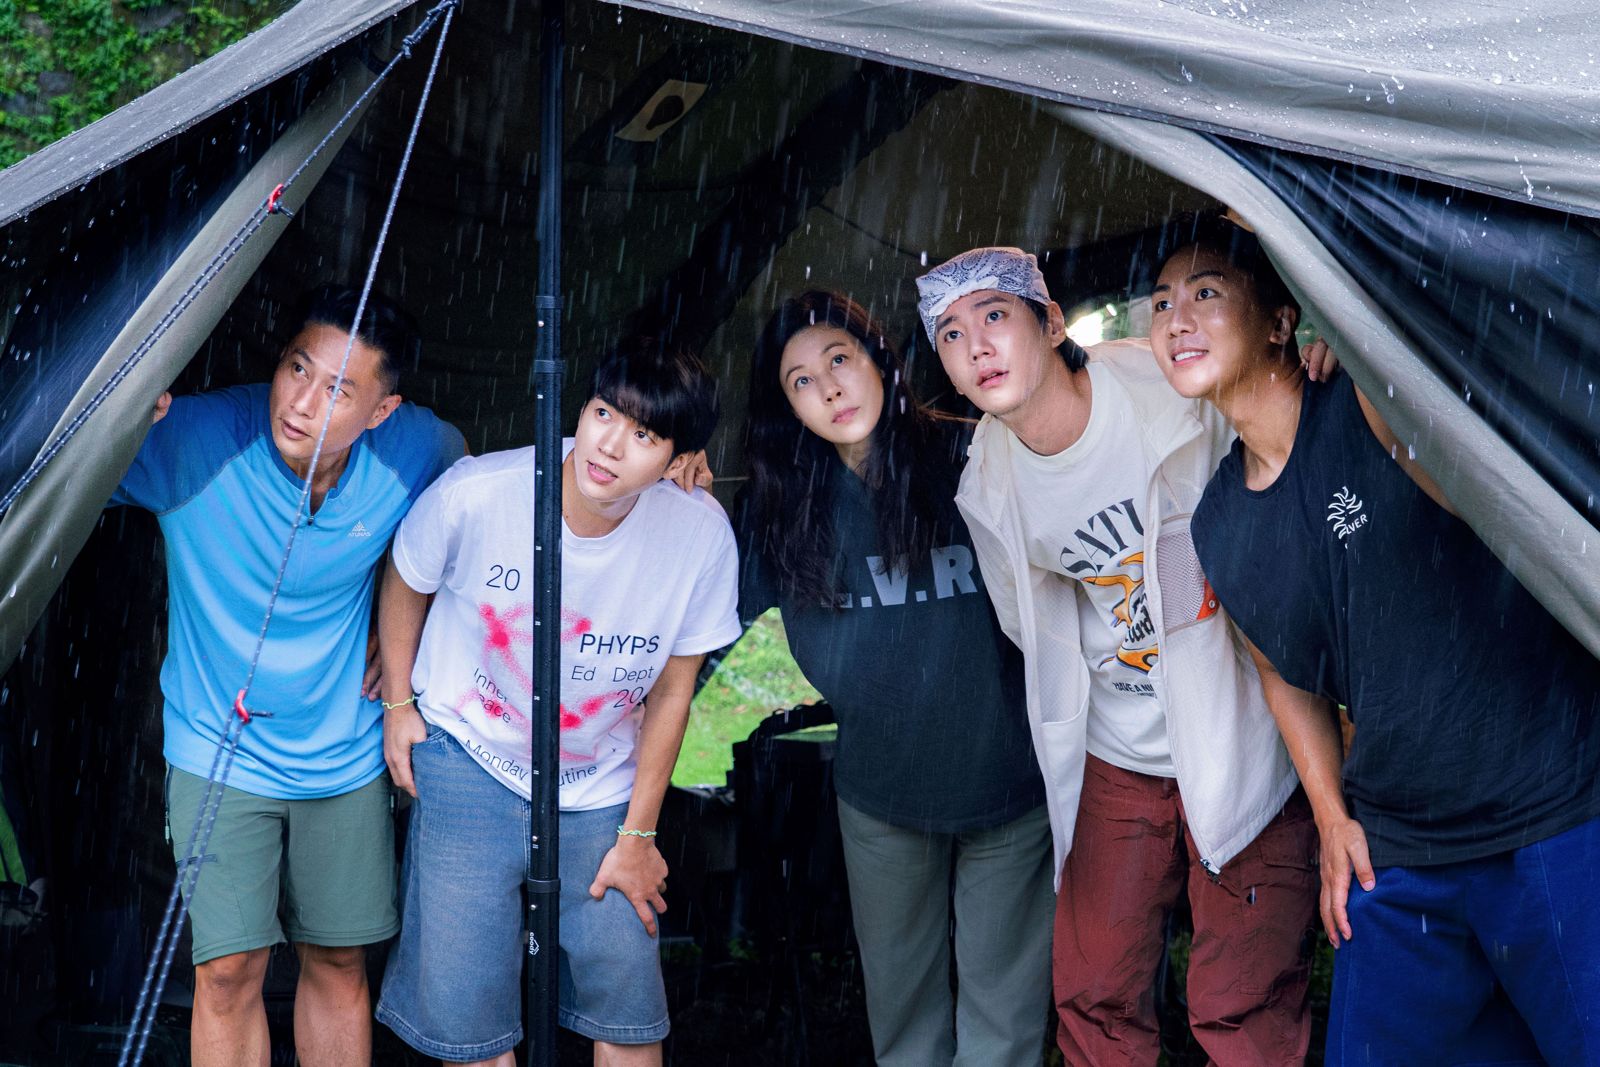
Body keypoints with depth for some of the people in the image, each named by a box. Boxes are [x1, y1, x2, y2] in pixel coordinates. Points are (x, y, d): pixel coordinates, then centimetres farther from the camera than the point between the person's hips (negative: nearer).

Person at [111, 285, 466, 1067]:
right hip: (222, 753, -2)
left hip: (346, 757, 3)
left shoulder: (412, 450, -13)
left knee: (340, 964, 13)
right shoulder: (188, 438, -22)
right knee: (228, 972, -5)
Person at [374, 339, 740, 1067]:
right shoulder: (475, 493, -23)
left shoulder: (701, 535, -19)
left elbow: (671, 692, -5)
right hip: (469, 762, -1)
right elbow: (405, 585, 1)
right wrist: (398, 704, 6)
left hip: (600, 789, 1)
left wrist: (638, 834, 0)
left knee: (628, 1008, 6)